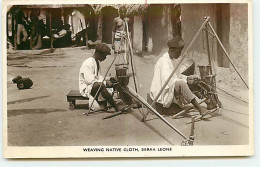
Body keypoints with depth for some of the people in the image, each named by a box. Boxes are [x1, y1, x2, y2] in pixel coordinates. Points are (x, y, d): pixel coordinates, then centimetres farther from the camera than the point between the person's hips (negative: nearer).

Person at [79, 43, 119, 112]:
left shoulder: (97, 62, 12)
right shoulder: (88, 63, -19)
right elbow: (89, 80, -27)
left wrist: (108, 79, 3)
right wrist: (105, 83, -26)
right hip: (86, 88, -11)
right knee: (100, 85, -38)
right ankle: (116, 107, -32)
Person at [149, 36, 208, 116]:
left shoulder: (174, 60, 11)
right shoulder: (164, 61, -19)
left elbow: (177, 75, 20)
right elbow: (168, 80, -28)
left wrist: (187, 78, 1)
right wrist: (186, 81, -24)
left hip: (172, 88, 10)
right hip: (162, 92, -10)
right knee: (181, 83, -34)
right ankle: (198, 108, -32)